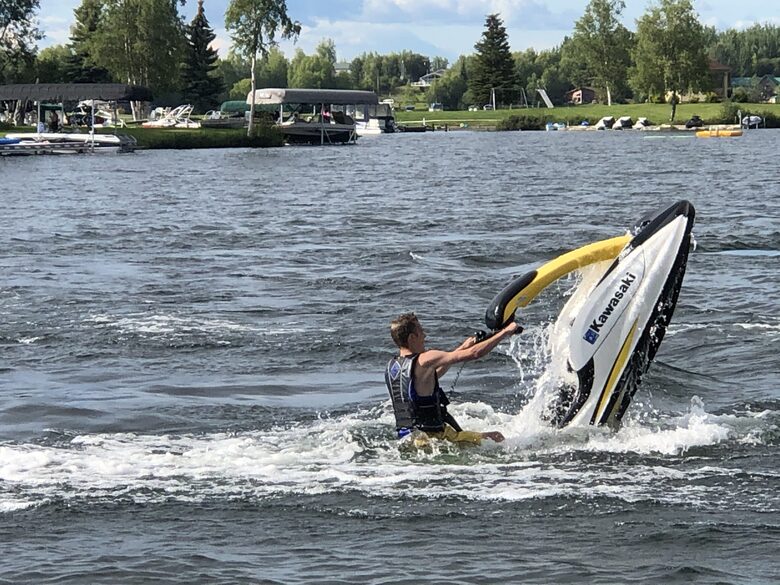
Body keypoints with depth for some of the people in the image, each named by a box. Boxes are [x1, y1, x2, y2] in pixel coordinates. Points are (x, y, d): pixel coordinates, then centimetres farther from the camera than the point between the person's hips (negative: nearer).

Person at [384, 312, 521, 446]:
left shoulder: (391, 366, 7)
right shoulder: (424, 361, -18)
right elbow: (474, 354, -16)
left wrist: (462, 348, 25)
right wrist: (506, 331, -4)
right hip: (432, 436, -8)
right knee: (497, 438, -5)